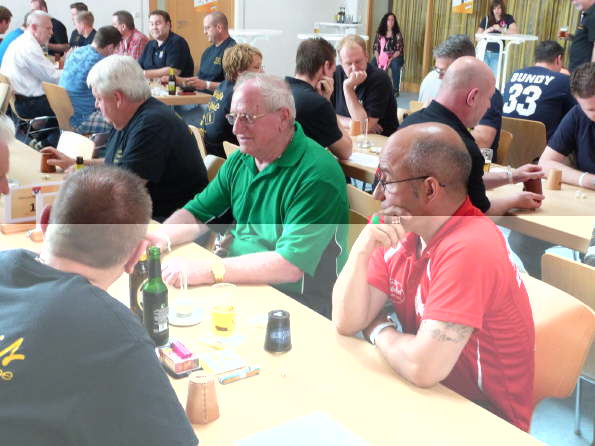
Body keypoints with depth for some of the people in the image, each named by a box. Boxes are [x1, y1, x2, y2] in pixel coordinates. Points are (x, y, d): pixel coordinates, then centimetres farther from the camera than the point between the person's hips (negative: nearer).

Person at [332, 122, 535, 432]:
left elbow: (423, 368, -30)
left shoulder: (468, 249, -27)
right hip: (429, 395, 6)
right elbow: (346, 323, -2)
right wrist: (361, 250, -18)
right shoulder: (401, 232, -2)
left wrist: (379, 331, -10)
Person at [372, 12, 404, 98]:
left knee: (395, 64, -37)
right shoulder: (379, 34, 6)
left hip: (395, 57, -2)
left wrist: (391, 59, -23)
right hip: (381, 56, 2)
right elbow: (376, 48, 4)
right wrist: (377, 58, -15)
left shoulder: (397, 34, -2)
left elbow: (399, 50, -8)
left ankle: (396, 90, -25)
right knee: (372, 63, -29)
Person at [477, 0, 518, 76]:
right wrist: (487, 31, -16)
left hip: (497, 53, -1)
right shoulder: (486, 19, 3)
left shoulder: (508, 19, 1)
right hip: (485, 52, 1)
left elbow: (515, 32, -14)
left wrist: (500, 29, -21)